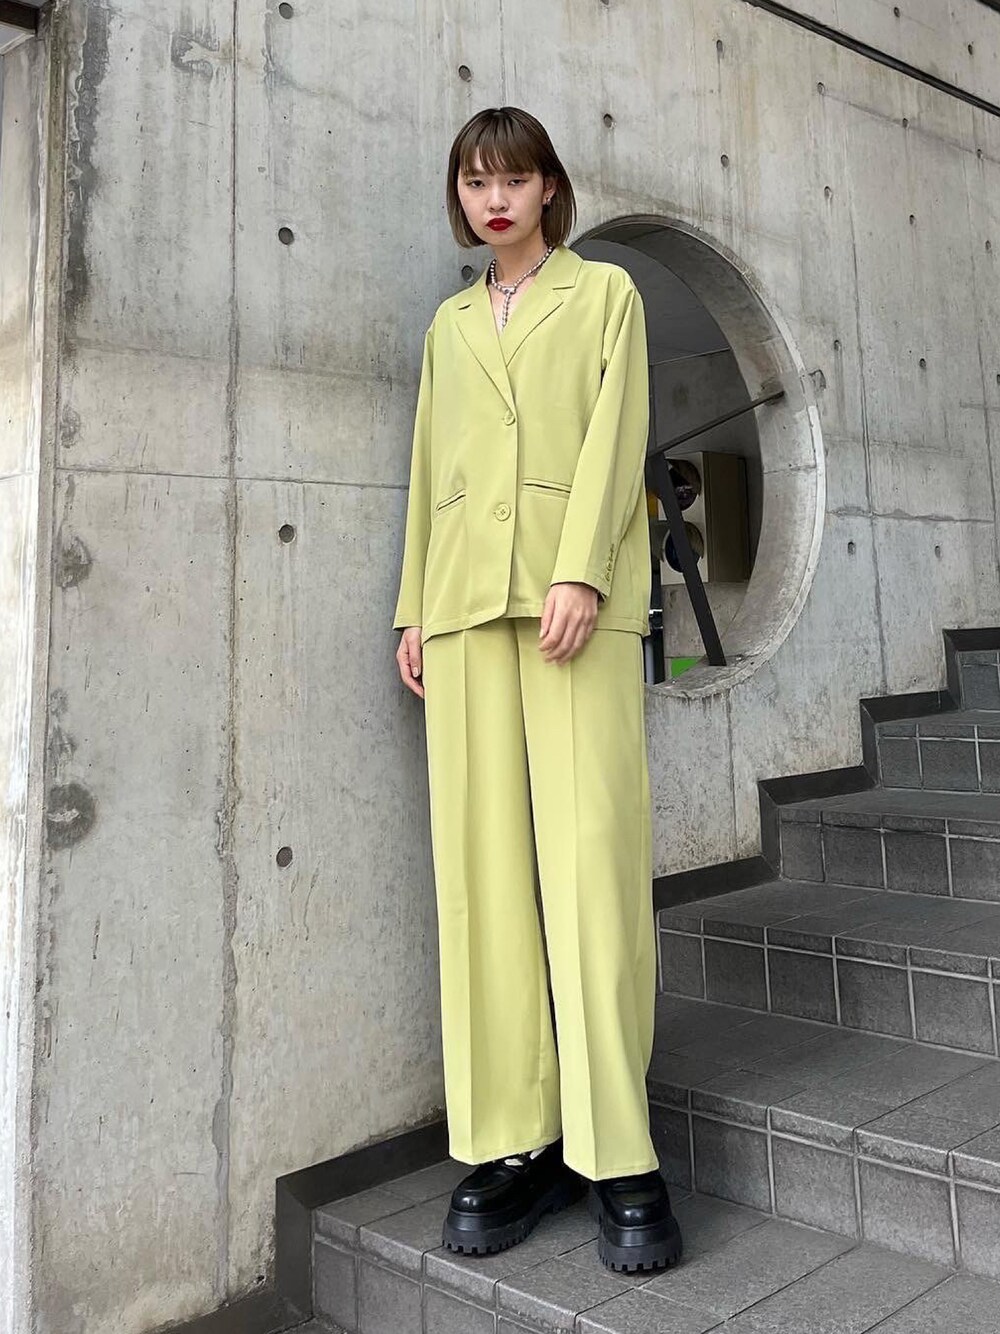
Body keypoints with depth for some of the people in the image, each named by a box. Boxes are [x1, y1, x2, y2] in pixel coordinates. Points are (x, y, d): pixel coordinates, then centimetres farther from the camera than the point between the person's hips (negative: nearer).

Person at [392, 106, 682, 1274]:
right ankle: (511, 1141, 3)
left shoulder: (605, 293, 15)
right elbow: (427, 469, 20)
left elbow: (616, 436, 1)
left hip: (576, 596, -3)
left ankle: (615, 1154, -4)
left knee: (593, 857, -11)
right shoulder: (448, 325, 25)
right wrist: (413, 607, 9)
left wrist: (580, 572, -13)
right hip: (466, 601, 4)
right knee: (483, 866, -3)